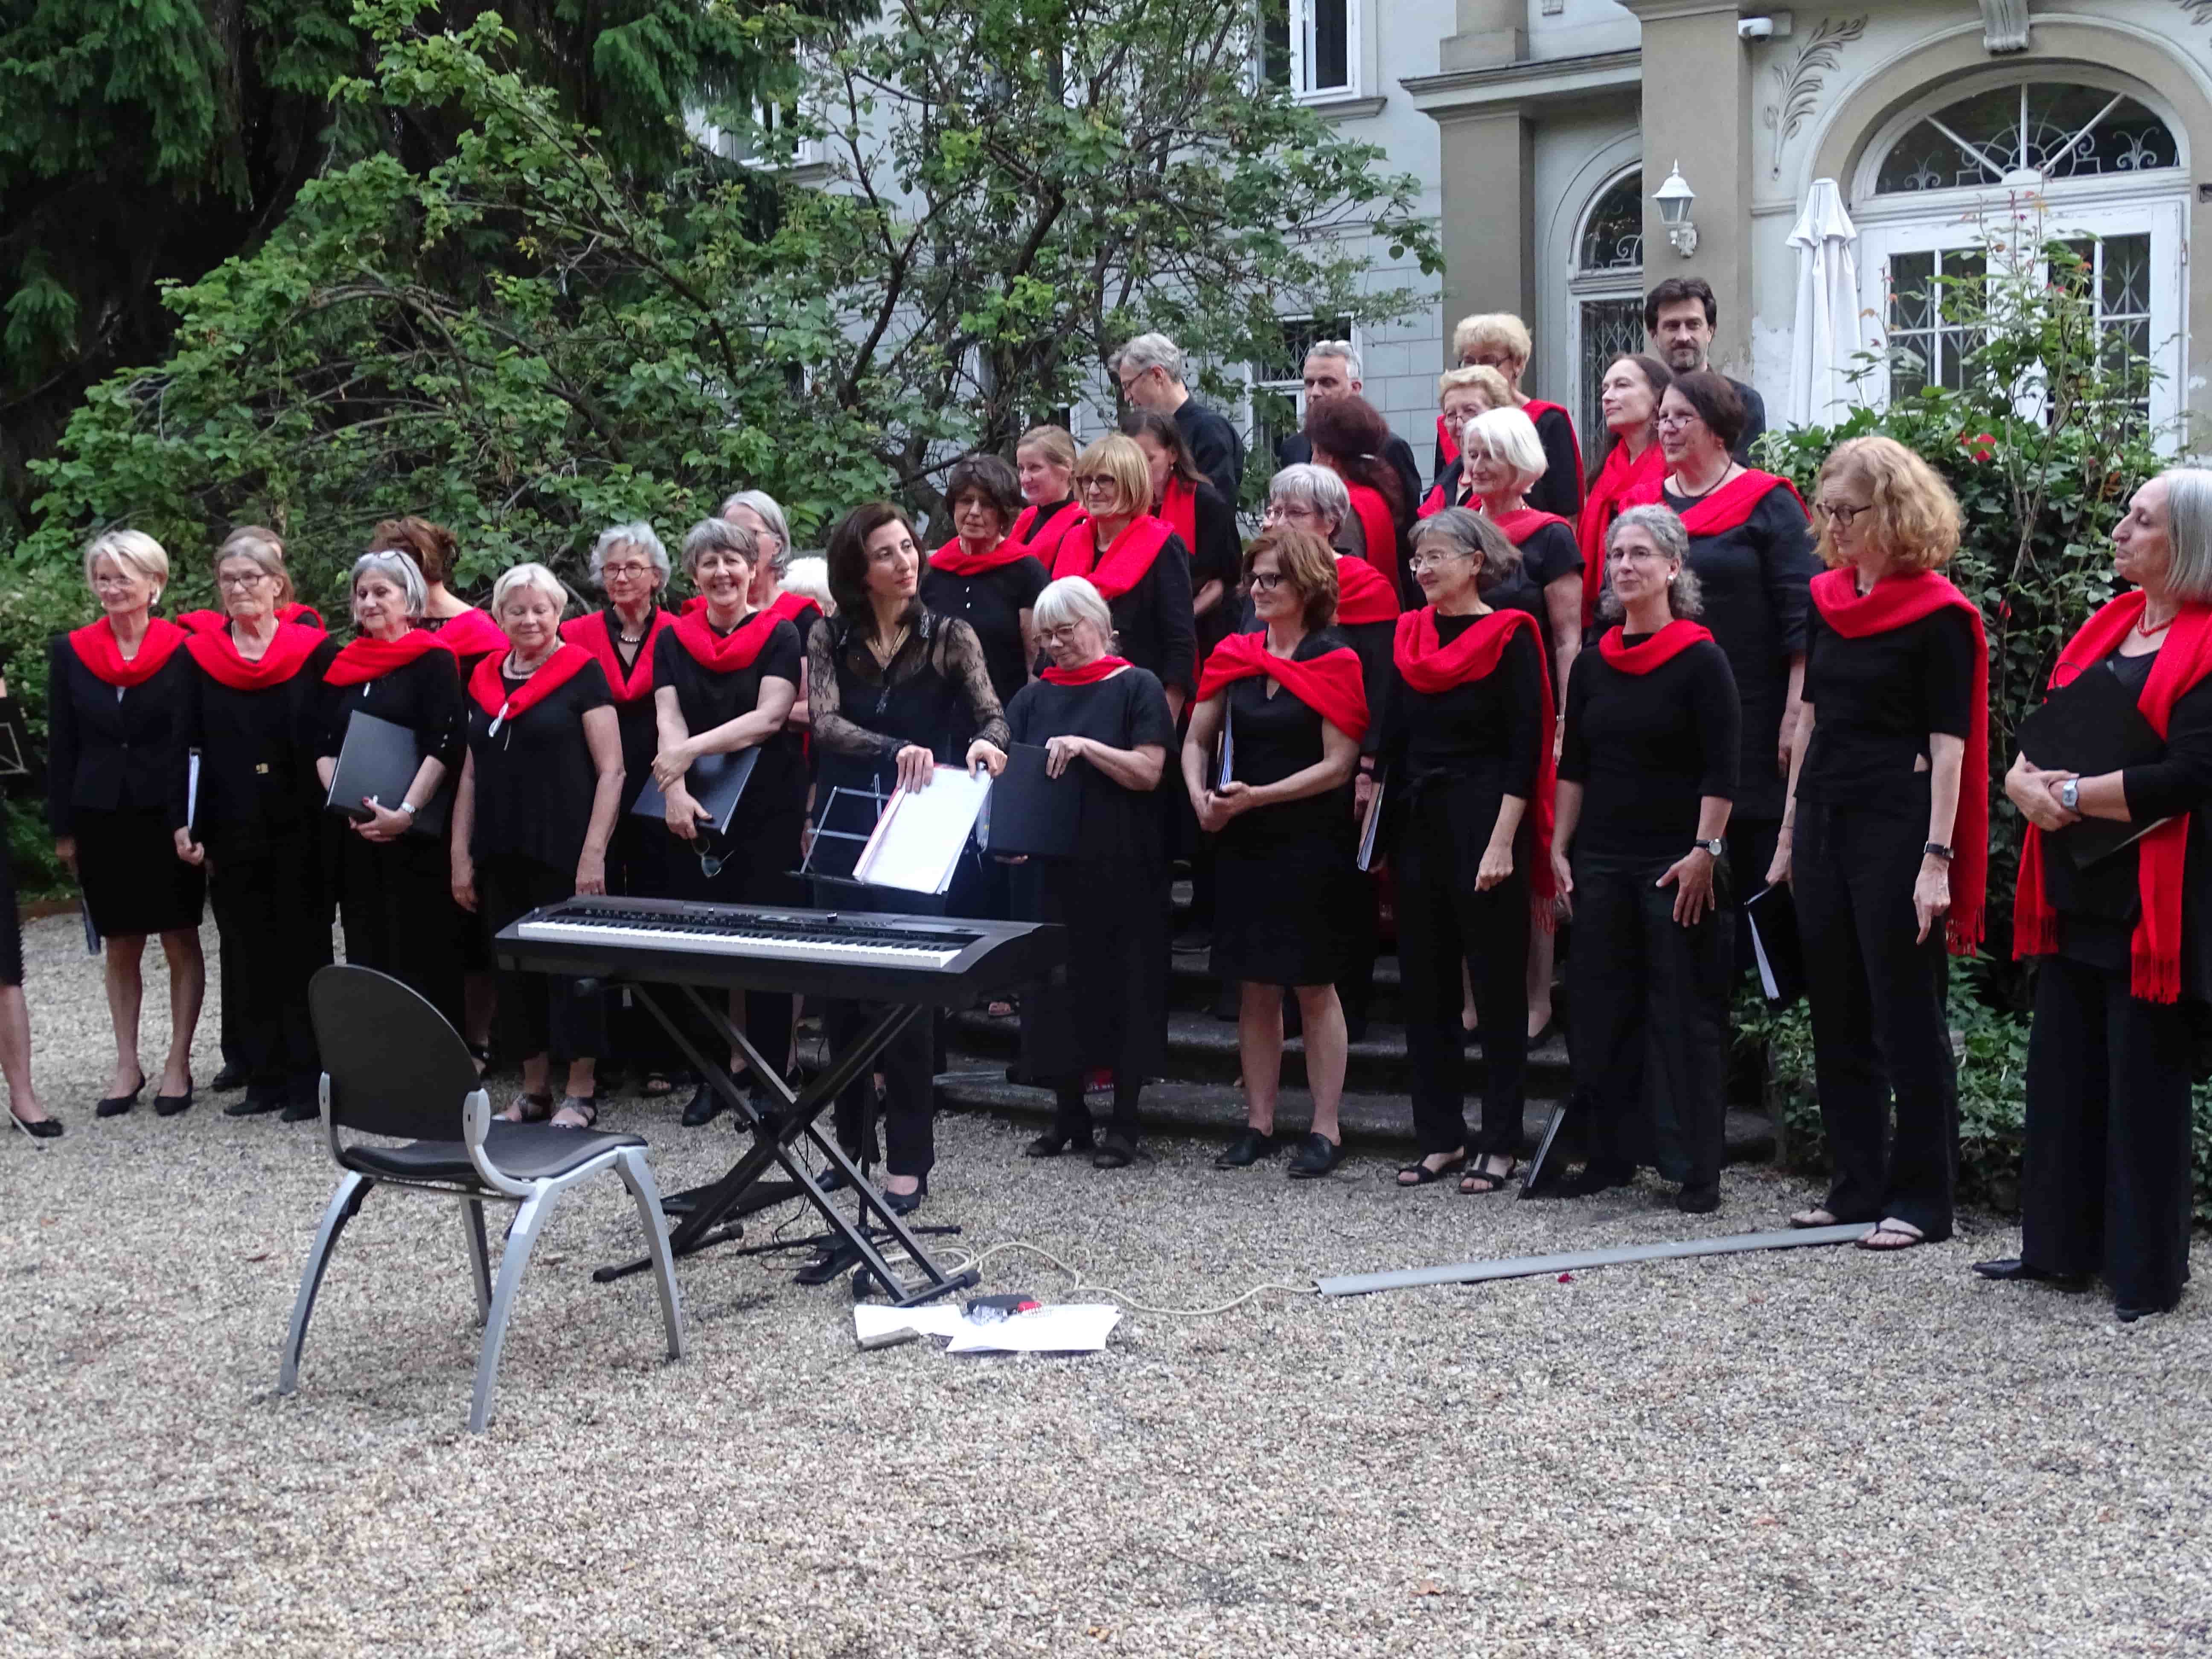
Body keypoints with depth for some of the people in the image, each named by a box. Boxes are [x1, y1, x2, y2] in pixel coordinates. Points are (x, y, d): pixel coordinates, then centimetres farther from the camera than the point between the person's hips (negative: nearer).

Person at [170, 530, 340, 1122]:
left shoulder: (315, 651, 0)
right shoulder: (199, 658, 7)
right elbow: (185, 747, 6)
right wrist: (183, 823, -4)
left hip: (299, 829, -3)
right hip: (231, 832, 3)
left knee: (303, 950, 0)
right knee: (246, 954, 6)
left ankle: (309, 1079, 5)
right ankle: (264, 1078, 12)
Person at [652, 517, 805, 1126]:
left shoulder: (781, 636, 3)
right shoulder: (673, 641, 11)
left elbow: (769, 717, -9)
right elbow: (668, 722, 1)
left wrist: (690, 750, -16)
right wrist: (676, 791, -15)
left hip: (767, 809, -3)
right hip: (695, 813, 3)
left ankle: (769, 1077, 4)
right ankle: (711, 1074, 11)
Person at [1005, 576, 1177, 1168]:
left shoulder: (1136, 687, -1)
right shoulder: (1034, 697, 13)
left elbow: (1149, 771, -10)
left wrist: (1082, 746, -20)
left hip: (1121, 870, -4)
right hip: (1050, 867, 4)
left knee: (1122, 987, 0)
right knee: (1055, 990, 5)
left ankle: (1124, 1122, 9)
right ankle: (1068, 1113, 18)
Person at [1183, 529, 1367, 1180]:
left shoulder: (1334, 661, -7)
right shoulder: (1234, 656, 8)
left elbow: (1338, 764, -12)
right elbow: (1196, 741, 13)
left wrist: (1257, 796, -16)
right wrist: (1201, 796, -6)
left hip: (1311, 844, -5)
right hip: (1243, 841, 5)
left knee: (1314, 986, 0)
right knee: (1254, 987, 8)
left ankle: (1326, 1129, 7)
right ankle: (1259, 1123, 16)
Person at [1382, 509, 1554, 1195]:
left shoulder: (1509, 636, -7)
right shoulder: (1409, 636, 10)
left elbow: (1526, 749, -11)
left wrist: (1502, 843, -16)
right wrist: (1386, 832, 8)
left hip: (1486, 825, -6)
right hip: (1418, 824, 6)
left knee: (1499, 987, 1)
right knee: (1425, 988, 8)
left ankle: (1501, 1145, 8)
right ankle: (1440, 1138, 17)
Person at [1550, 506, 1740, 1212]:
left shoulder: (1700, 660, -6)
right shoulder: (1593, 663, 10)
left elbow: (1722, 770, -10)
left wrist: (1704, 852, -16)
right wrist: (1560, 848, 8)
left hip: (1677, 863, -6)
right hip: (1601, 861, 6)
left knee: (1687, 1015, -2)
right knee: (1602, 1008, 9)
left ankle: (1699, 1171, 5)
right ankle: (1611, 1155, 20)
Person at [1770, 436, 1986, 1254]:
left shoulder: (1938, 614, -9)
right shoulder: (1828, 598, 10)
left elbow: (1949, 744, -12)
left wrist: (1938, 858, -18)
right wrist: (1789, 832, 15)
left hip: (1897, 825, -7)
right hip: (1824, 818, 7)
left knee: (1907, 1015, -1)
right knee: (1837, 1015, 11)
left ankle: (1922, 1199, 7)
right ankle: (1858, 1184, 21)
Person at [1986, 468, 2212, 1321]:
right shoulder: (2107, 625, 13)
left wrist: (2072, 795, -12)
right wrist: (2027, 781, -7)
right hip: (2075, 893, 8)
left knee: (2144, 1085, 1)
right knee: (2062, 1070, 12)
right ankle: (2061, 1249, 24)